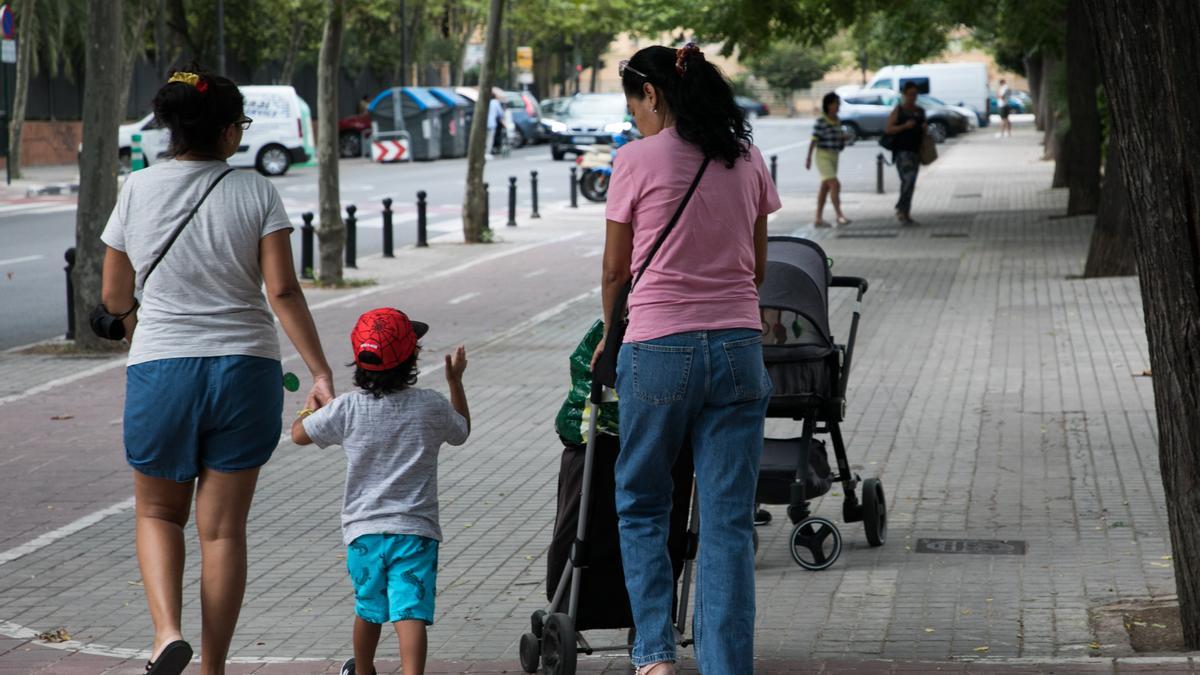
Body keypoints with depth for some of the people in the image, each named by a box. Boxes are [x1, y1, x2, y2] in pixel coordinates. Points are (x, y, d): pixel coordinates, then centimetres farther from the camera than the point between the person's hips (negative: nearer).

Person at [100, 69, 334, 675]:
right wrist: (321, 373, -7)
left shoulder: (138, 190, -1)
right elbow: (283, 292, -10)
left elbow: (114, 296, 6)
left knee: (158, 511, 19)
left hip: (161, 369, 0)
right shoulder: (256, 193, -4)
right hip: (245, 372, 0)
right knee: (223, 528, 9)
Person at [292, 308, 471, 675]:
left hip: (364, 530, 2)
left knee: (369, 609, 21)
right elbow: (462, 430, 19)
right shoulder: (431, 406, -3)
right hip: (416, 528, -2)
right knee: (411, 613, -11)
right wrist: (455, 381, 29)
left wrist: (311, 407, 29)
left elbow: (299, 434, 8)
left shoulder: (348, 409, -5)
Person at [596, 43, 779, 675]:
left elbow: (616, 271, 5)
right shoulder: (746, 159, 8)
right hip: (739, 349, 3)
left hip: (660, 352, -3)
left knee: (641, 505, 15)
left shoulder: (639, 159, -4)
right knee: (728, 523, 4)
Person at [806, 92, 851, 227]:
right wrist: (808, 158, -14)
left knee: (825, 188, 9)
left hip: (834, 157, 7)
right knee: (835, 185, -17)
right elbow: (814, 141, -12)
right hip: (823, 156, -7)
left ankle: (819, 219, 14)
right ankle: (839, 215, -17)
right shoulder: (821, 122, -12)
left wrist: (843, 137, -4)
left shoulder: (837, 122, 10)